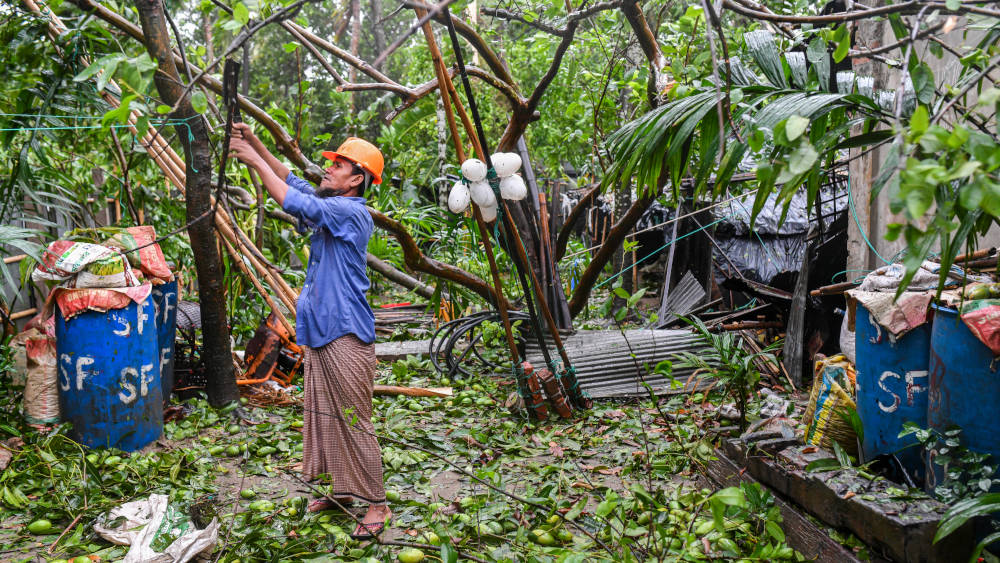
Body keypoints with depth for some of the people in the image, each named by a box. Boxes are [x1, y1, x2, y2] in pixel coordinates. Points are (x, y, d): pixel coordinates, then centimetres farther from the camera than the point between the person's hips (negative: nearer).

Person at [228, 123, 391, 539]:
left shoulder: (352, 213, -16)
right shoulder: (331, 207, 11)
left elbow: (296, 202, -23)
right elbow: (292, 180, 17)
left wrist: (255, 161, -14)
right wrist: (255, 143, 5)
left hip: (345, 334, -10)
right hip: (320, 331, 10)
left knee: (354, 421, -4)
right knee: (323, 416, 16)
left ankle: (376, 504, 6)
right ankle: (342, 490, 28)